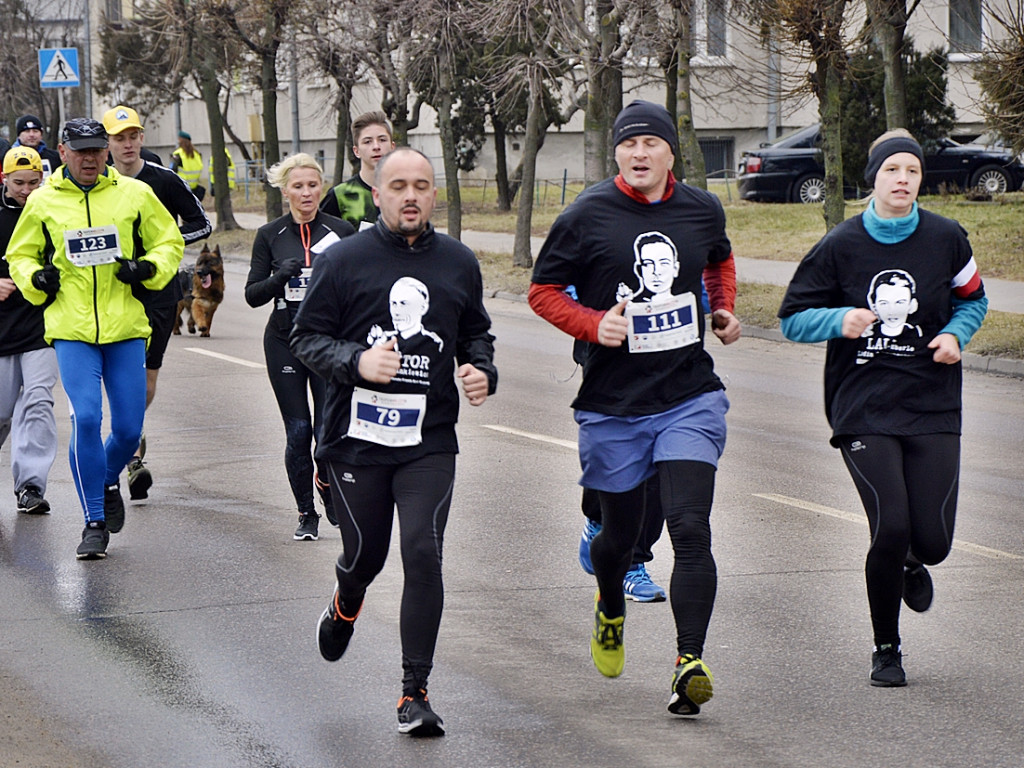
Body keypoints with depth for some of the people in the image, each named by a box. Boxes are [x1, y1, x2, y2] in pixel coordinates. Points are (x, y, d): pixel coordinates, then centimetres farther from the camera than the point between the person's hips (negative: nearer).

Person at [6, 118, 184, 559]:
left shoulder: (135, 194, 3)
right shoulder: (43, 202, 4)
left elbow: (170, 243, 12)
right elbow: (19, 256, 16)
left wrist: (148, 269, -8)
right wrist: (35, 278, -5)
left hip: (125, 328, 1)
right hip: (71, 329, -1)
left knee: (129, 428, 1)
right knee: (86, 419, -14)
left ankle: (109, 482, 36)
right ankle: (95, 523, -4)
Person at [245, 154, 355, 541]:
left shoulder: (341, 232, 1)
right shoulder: (270, 236, 3)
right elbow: (253, 295, 0)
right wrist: (279, 277, -17)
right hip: (285, 340, 1)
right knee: (298, 430, -2)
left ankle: (329, 489, 24)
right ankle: (306, 514, 12)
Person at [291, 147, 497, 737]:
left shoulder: (459, 263, 7)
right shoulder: (345, 260, -3)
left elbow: (475, 331, 21)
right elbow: (307, 337, 0)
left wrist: (482, 370, 1)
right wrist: (356, 360, -19)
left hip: (430, 441, 1)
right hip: (356, 438, -1)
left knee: (423, 554, -12)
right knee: (366, 554, 10)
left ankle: (416, 691, -4)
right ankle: (345, 610, 49)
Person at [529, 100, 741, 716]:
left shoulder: (702, 209, 4)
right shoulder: (587, 217, -6)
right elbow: (544, 290, 2)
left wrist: (725, 311, 10)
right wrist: (594, 324, -14)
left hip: (690, 397, 1)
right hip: (614, 405, -1)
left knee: (691, 528, -15)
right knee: (621, 534, 13)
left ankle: (690, 661, -18)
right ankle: (611, 609, 47)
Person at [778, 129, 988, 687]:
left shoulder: (946, 239, 1)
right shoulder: (841, 246, -2)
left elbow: (973, 299, 18)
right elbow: (793, 317, 5)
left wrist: (956, 334, -3)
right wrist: (841, 320, -15)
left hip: (932, 408, 2)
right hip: (864, 409, -2)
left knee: (933, 540, -5)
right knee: (891, 528, -14)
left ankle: (913, 565, 37)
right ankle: (886, 649, 9)